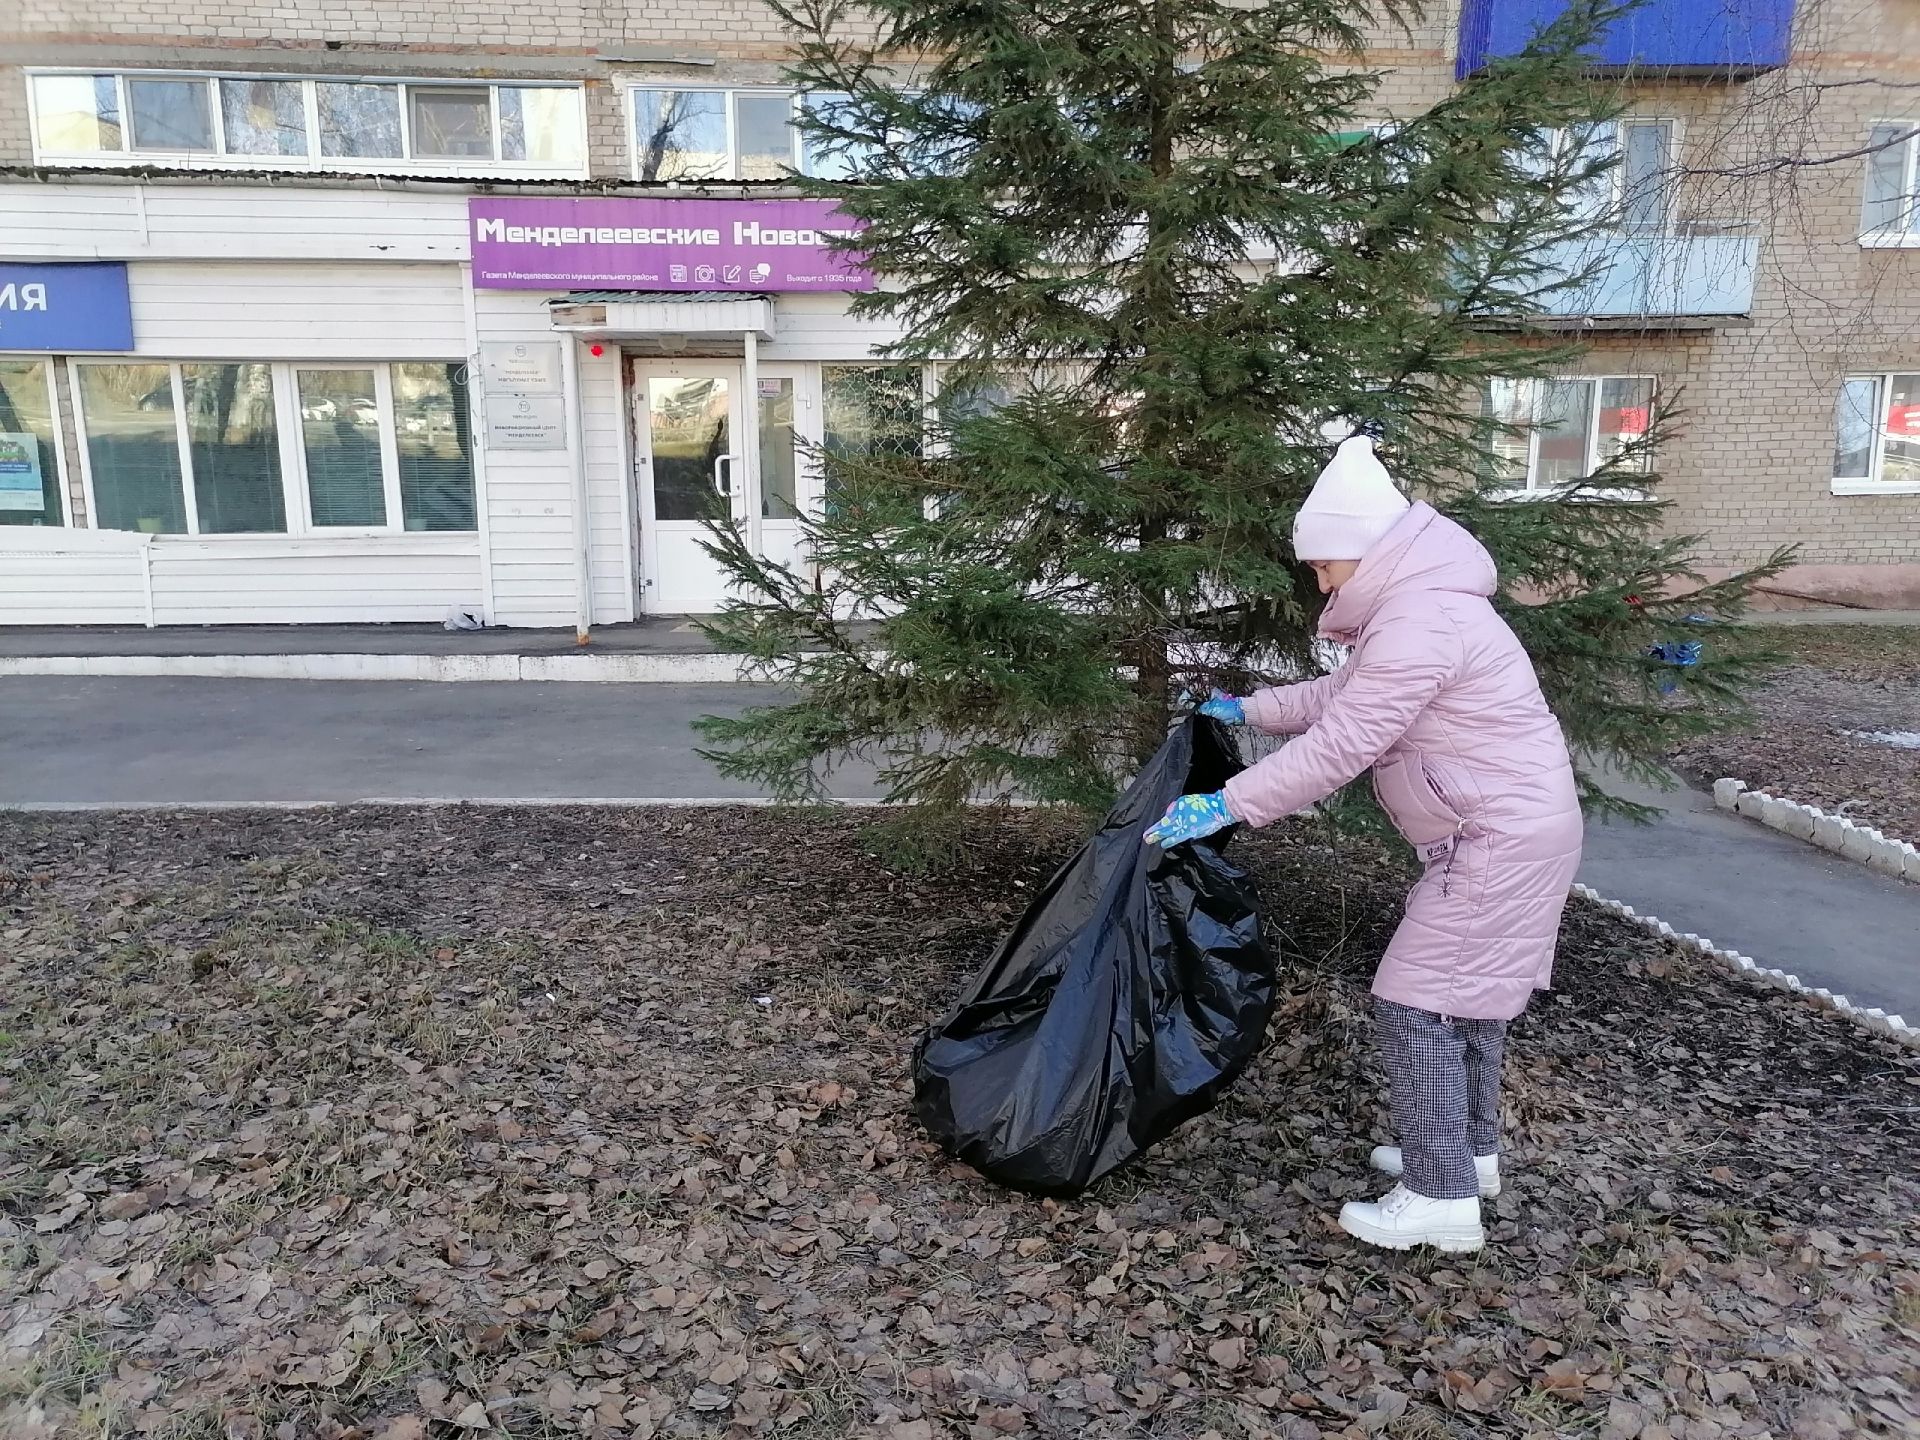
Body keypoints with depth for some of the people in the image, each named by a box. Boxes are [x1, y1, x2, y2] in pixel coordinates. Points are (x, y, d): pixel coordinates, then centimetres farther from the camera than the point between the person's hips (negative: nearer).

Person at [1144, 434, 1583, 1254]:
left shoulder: (1419, 623, -24)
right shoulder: (1414, 605, 11)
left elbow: (1337, 746, -27)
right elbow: (1340, 696, 22)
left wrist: (1226, 806, -25)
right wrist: (1247, 711, 21)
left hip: (1501, 840, -11)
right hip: (1505, 830, 11)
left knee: (1415, 1005, -6)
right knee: (1468, 994, 21)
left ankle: (1442, 1198, 3)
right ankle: (1469, 1153, 36)